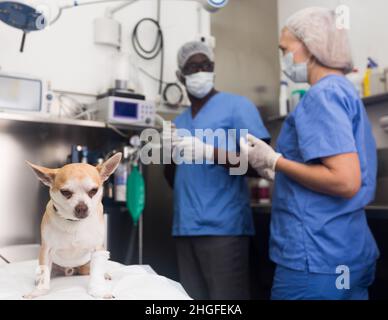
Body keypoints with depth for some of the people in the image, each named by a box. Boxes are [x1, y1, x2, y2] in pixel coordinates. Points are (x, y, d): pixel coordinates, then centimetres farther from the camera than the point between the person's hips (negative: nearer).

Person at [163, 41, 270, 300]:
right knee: (192, 299, 10)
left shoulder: (237, 106, -1)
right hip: (186, 228, 6)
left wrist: (209, 152, -21)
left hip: (223, 227, -6)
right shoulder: (180, 121, 18)